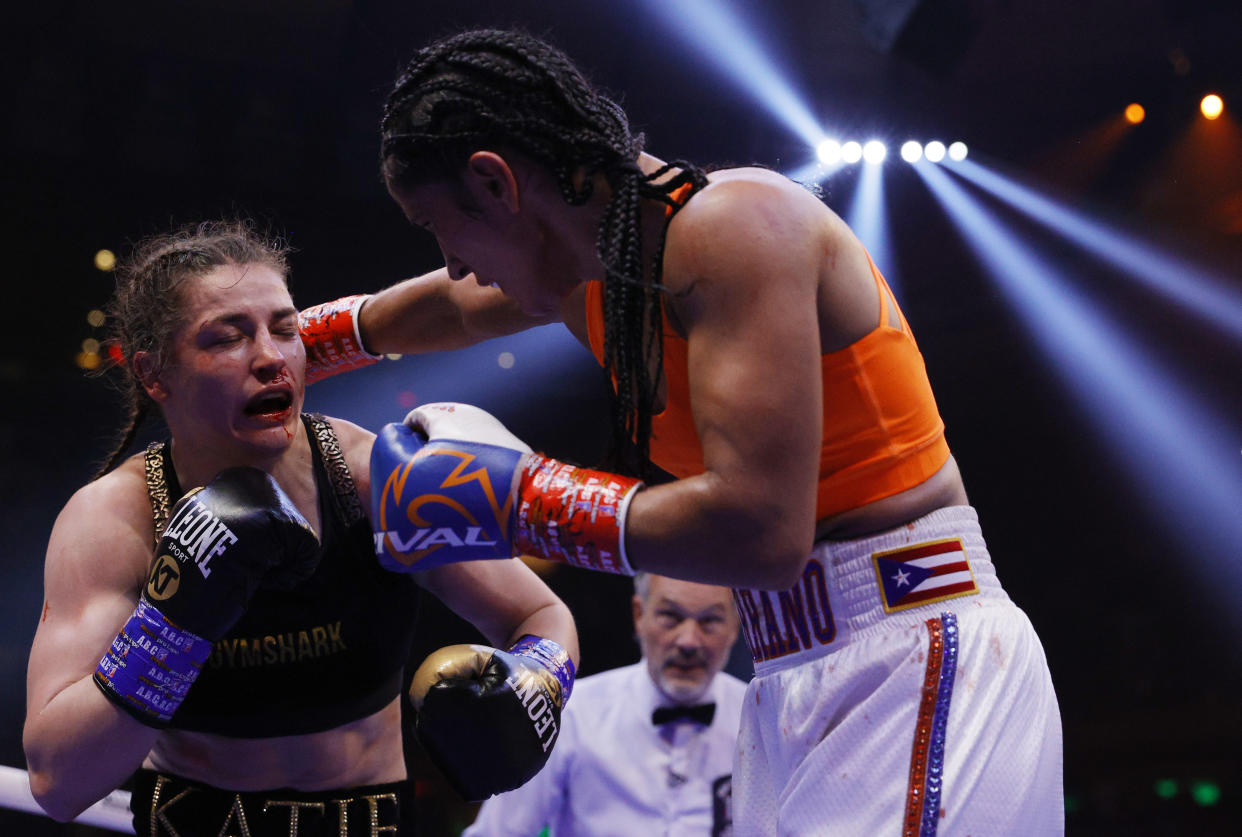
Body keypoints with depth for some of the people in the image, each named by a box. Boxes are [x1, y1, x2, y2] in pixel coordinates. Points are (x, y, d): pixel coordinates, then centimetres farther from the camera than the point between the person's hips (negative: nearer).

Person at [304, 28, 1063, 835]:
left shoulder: (735, 223, -19)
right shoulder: (592, 272, 9)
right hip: (795, 676, 9)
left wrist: (519, 489, -16)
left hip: (913, 663, -9)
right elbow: (438, 309, 34)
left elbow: (759, 533, -28)